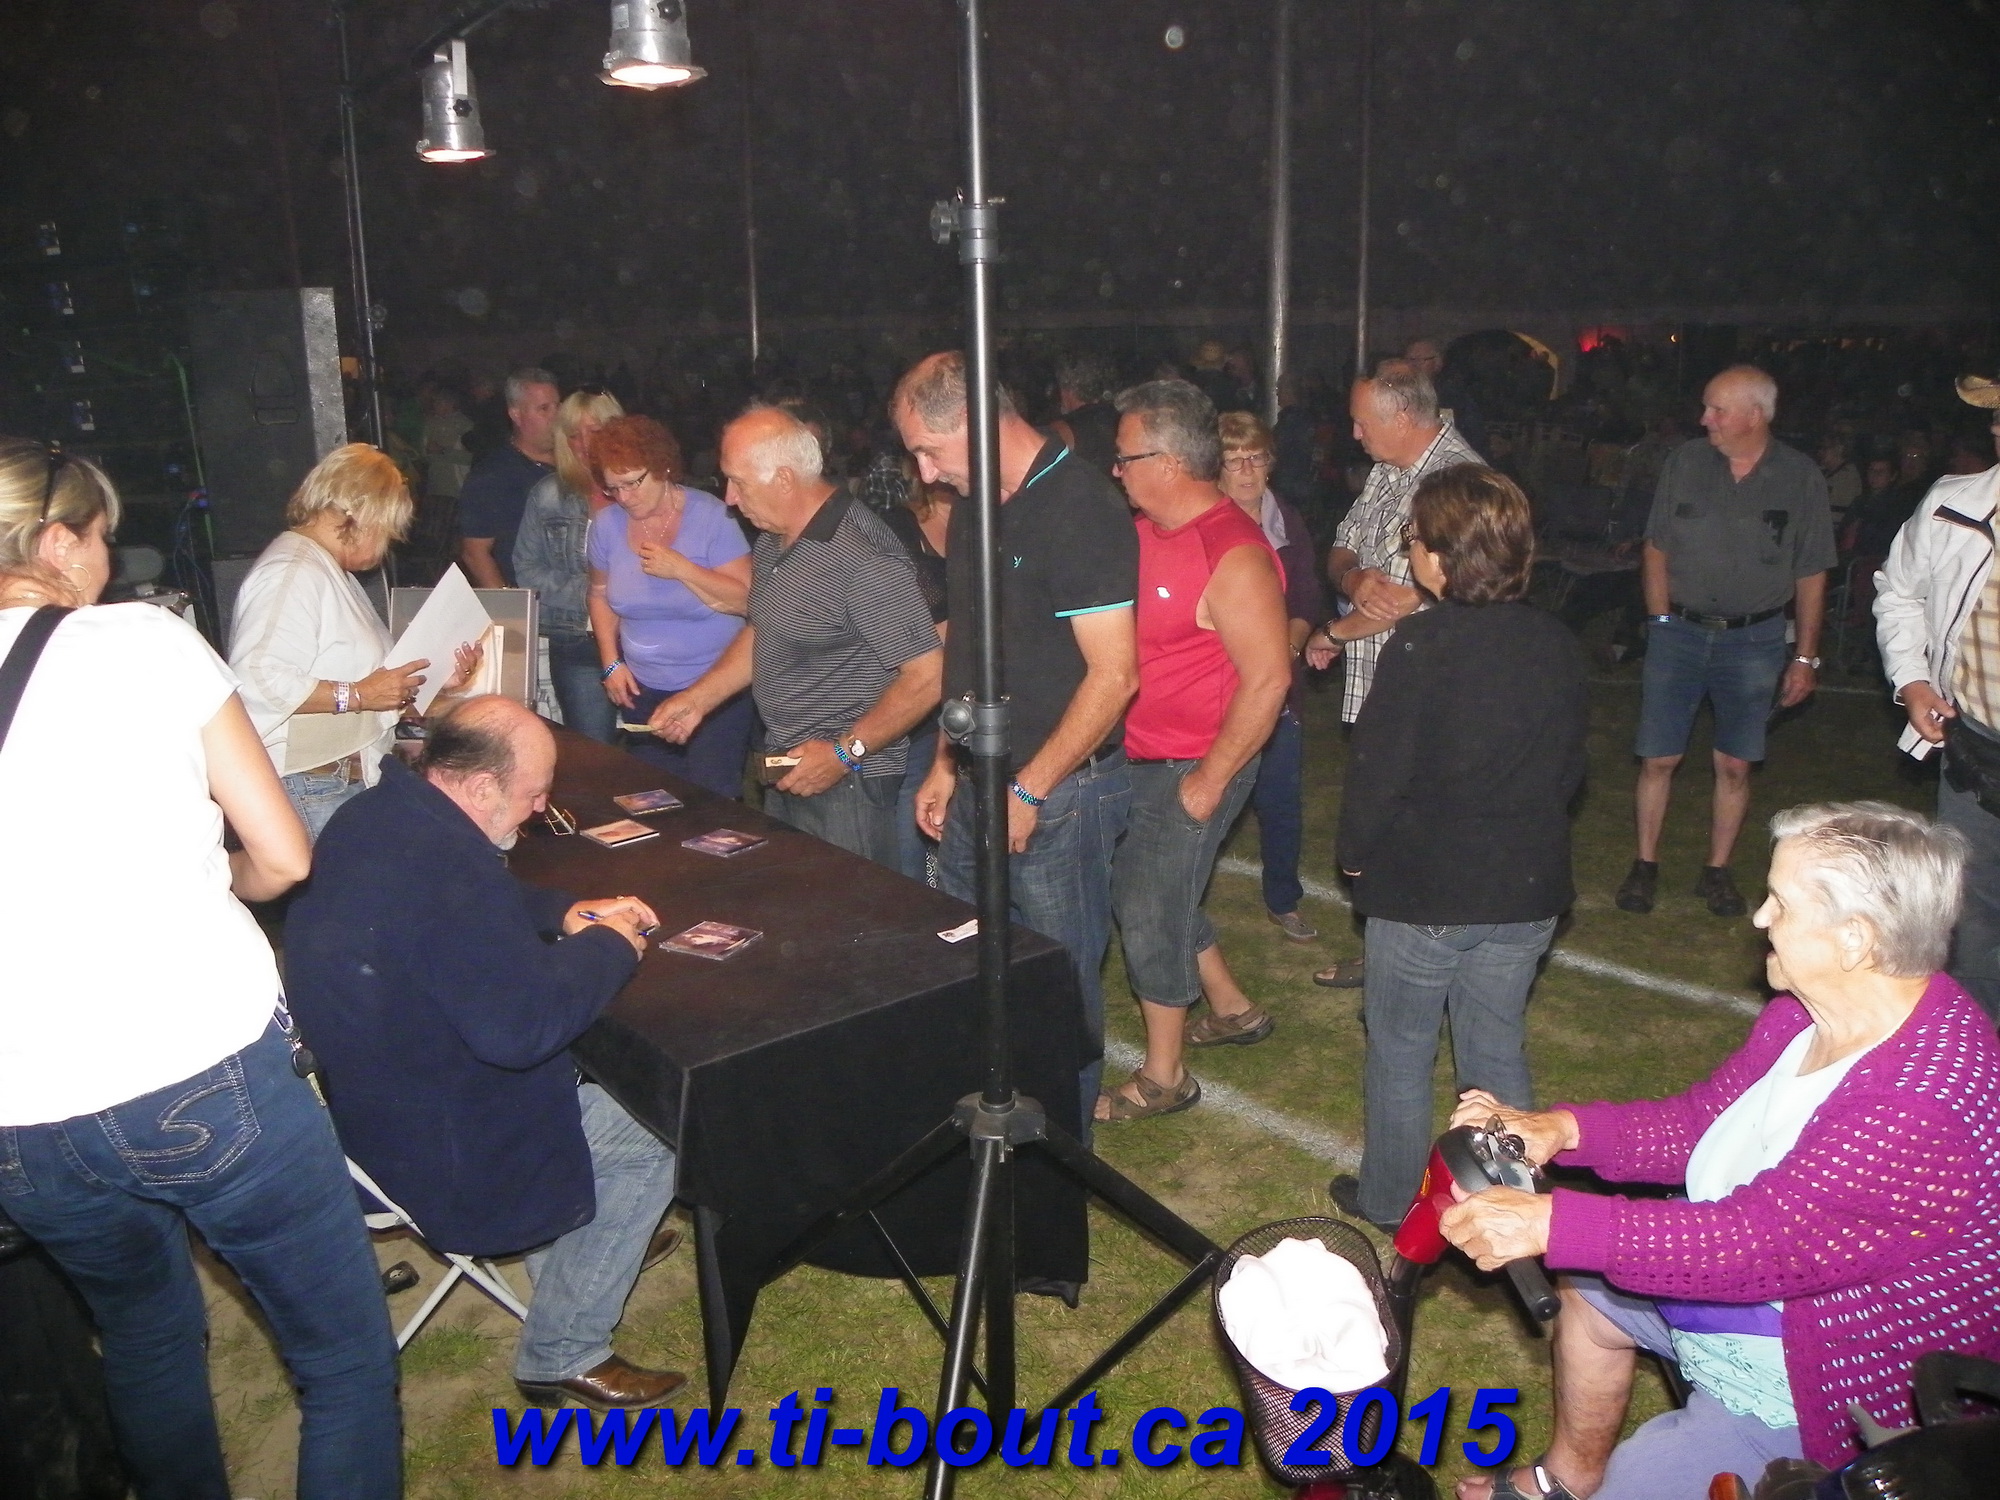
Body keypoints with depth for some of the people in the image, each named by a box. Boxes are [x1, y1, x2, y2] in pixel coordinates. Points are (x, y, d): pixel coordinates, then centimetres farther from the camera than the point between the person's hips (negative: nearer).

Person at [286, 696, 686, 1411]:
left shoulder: (376, 812, -1)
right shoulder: (445, 868, -34)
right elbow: (521, 1025, -32)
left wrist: (567, 912, 4)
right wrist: (608, 948, -17)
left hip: (366, 1071, 10)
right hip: (421, 1133, -10)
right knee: (651, 1142, -1)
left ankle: (579, 1243, 37)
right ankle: (560, 1358, 13)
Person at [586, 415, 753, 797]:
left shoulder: (710, 515, -13)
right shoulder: (607, 524, 0)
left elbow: (746, 600, -17)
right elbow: (600, 594, 15)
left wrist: (682, 569, -26)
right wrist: (611, 662, 6)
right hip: (643, 691, 5)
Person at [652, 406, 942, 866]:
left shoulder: (862, 558, -24)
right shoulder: (773, 540, 8)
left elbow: (927, 675, -25)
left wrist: (845, 752, -21)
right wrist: (697, 699, 13)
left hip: (846, 782, -9)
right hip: (787, 769, 9)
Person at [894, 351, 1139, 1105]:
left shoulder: (1081, 507, -17)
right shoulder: (975, 504, 10)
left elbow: (1114, 675, -21)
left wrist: (1029, 791, -18)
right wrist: (946, 766, 14)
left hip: (1060, 795, -8)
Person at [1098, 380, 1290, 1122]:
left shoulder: (1232, 556, -22)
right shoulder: (1145, 531, 5)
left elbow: (1268, 678, -24)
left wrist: (1208, 781, -21)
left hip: (1193, 769, -9)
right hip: (1137, 757, 9)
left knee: (1150, 910, -1)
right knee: (1135, 888, 20)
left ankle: (1163, 1076, 18)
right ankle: (1234, 1009, 39)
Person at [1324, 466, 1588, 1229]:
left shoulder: (1423, 644, -20)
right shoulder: (1557, 644, -2)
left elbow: (1378, 768, -16)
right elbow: (1569, 768, 8)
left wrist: (1356, 852, 0)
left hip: (1425, 888, -5)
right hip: (1528, 887, 5)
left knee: (1401, 1050, 13)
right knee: (1497, 1050, 19)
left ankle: (1390, 1200, 28)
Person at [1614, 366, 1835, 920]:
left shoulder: (1801, 476, -3)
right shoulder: (1686, 461, -1)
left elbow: (1811, 575, 2)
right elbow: (1657, 548, 5)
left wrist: (1805, 656, 2)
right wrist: (1661, 622, -3)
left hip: (1755, 637, 0)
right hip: (1680, 629, 1)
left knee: (1734, 765, 6)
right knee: (1658, 758, 2)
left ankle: (1717, 870, 21)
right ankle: (1645, 864, 17)